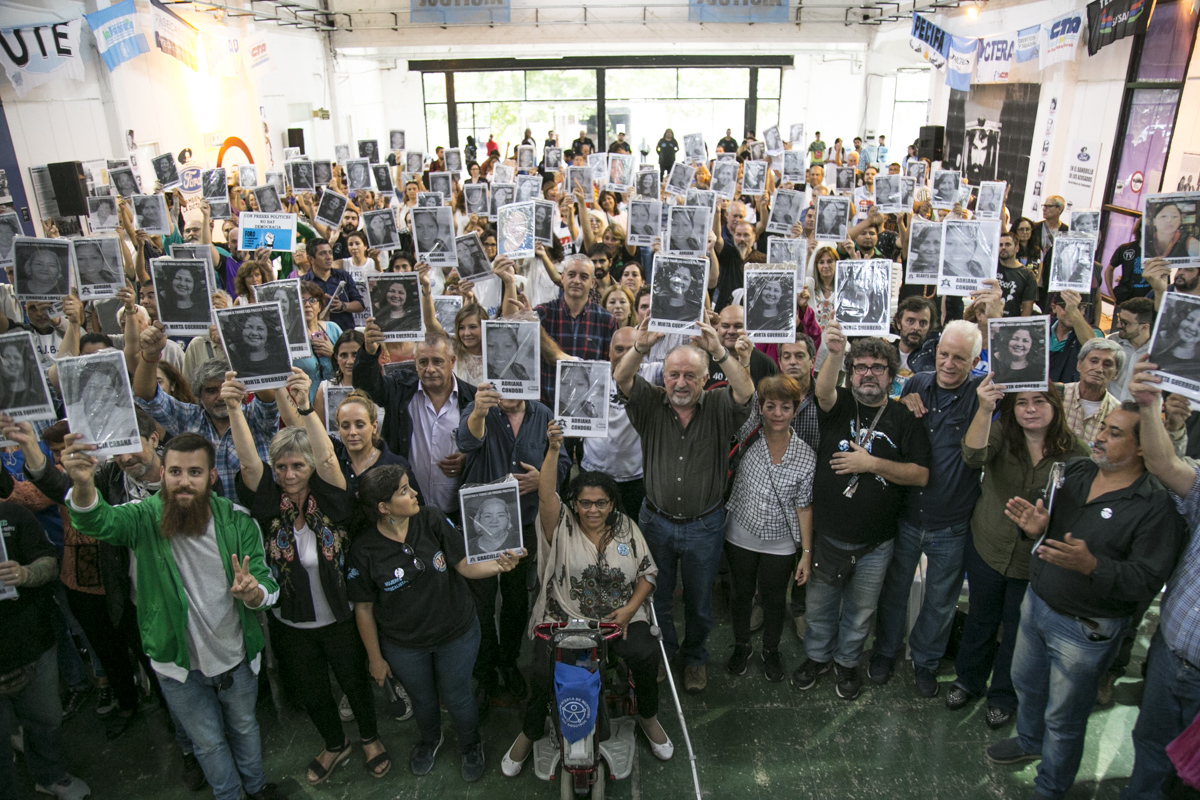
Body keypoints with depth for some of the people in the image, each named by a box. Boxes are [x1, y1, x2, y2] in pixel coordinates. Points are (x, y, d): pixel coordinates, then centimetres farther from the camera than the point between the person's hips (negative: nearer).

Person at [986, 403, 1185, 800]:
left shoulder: (1156, 506, -21)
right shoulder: (1076, 471, -2)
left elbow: (1147, 581, -24)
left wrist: (1091, 565, -39)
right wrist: (1038, 527, -14)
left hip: (1085, 630, -6)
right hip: (1036, 601, 7)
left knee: (1063, 718, 13)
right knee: (1026, 681, 28)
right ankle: (1030, 741, 56)